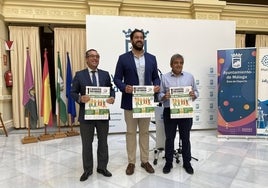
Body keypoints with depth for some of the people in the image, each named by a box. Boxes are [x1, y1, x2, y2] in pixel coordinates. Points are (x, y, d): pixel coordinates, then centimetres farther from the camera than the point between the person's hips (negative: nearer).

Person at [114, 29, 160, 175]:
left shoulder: (151, 58, 9)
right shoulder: (123, 58, 0)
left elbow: (156, 77, 11)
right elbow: (117, 78, -1)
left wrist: (157, 86, -10)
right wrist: (124, 87, -20)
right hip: (130, 101, -2)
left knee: (145, 132, 13)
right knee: (131, 132, 8)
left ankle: (145, 161, 27)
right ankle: (131, 162, 22)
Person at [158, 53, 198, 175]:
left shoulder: (189, 76, 7)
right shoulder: (165, 77, 3)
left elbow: (196, 92, 9)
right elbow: (160, 95, 2)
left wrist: (193, 94, -12)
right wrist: (164, 96, -19)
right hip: (169, 112, -1)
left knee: (185, 138, 11)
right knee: (169, 138, 8)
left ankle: (187, 163, 27)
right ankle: (168, 162, 23)